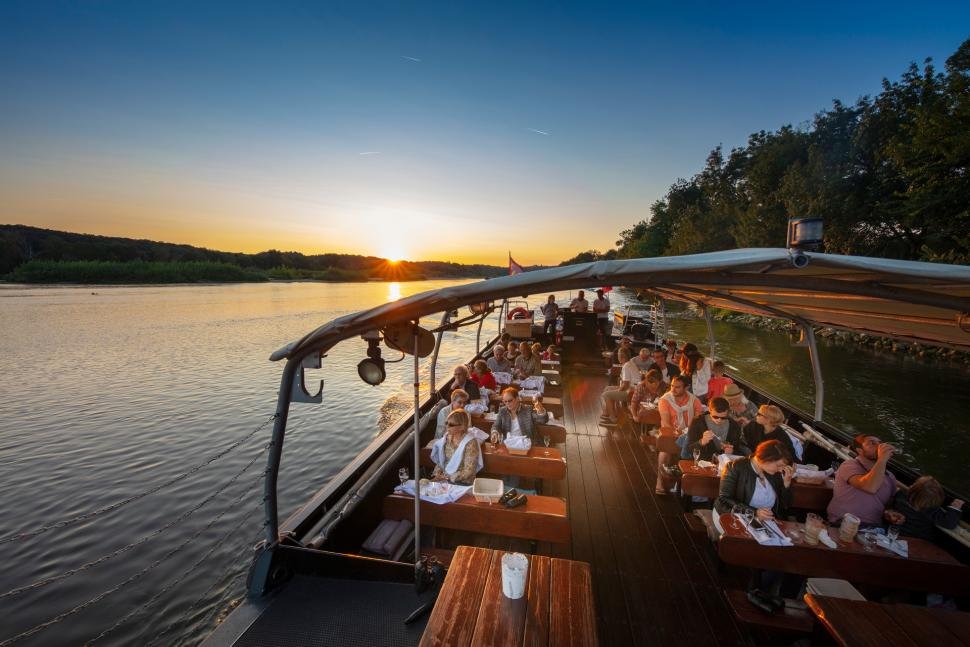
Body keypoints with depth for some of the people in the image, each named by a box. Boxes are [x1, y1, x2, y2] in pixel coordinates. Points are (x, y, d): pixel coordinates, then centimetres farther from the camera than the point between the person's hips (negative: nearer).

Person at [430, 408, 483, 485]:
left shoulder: (470, 443, -17)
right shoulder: (446, 438, 1)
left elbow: (468, 472, -17)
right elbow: (440, 462, 10)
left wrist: (446, 477, -18)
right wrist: (437, 474, -8)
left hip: (462, 483, -6)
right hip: (443, 479, 6)